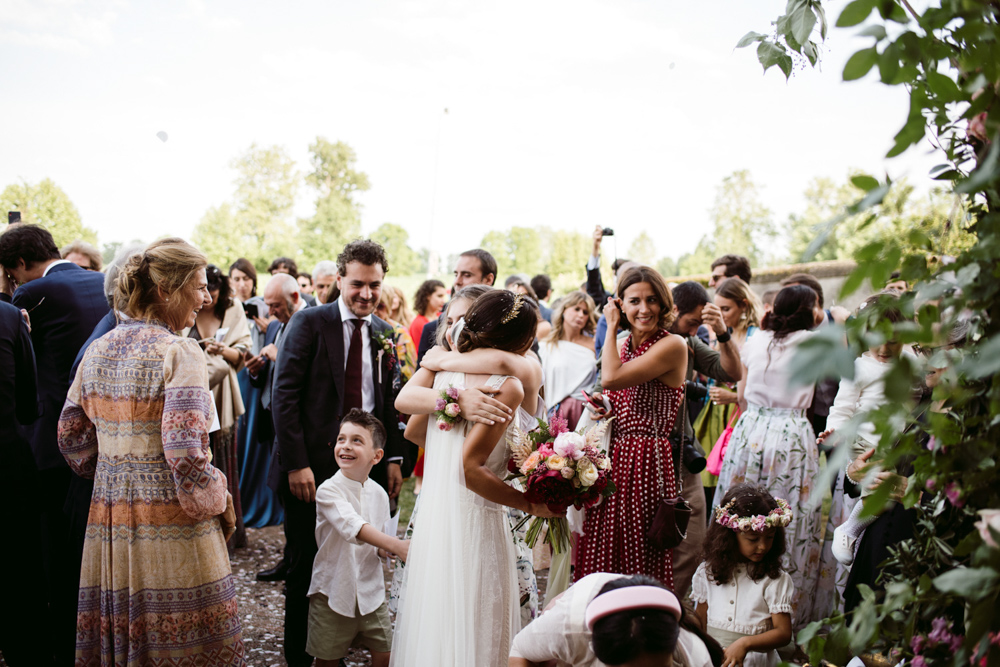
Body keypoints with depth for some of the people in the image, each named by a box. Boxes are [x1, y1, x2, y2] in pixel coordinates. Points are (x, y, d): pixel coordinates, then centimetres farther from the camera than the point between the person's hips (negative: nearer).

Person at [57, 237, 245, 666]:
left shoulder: (98, 350, 8)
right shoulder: (179, 353, -13)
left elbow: (71, 438, 13)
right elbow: (185, 454, -20)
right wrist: (218, 502, -5)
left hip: (108, 521, 7)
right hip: (170, 524, -7)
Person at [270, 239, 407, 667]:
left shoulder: (384, 334, 10)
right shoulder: (309, 323, -5)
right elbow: (284, 395, -10)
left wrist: (394, 458, 6)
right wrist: (296, 463, -16)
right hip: (312, 468, -4)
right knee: (305, 566, 8)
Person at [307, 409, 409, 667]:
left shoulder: (379, 494, 2)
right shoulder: (328, 491, -15)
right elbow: (353, 527, -30)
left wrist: (386, 549, -7)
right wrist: (396, 545, -38)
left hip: (371, 590, 4)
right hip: (333, 589, -4)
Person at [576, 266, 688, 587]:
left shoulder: (673, 345, -11)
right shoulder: (623, 345, 13)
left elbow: (611, 379, -22)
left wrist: (611, 327, -9)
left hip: (646, 462, -7)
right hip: (613, 457, 7)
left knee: (639, 558, 1)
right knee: (603, 558, 11)